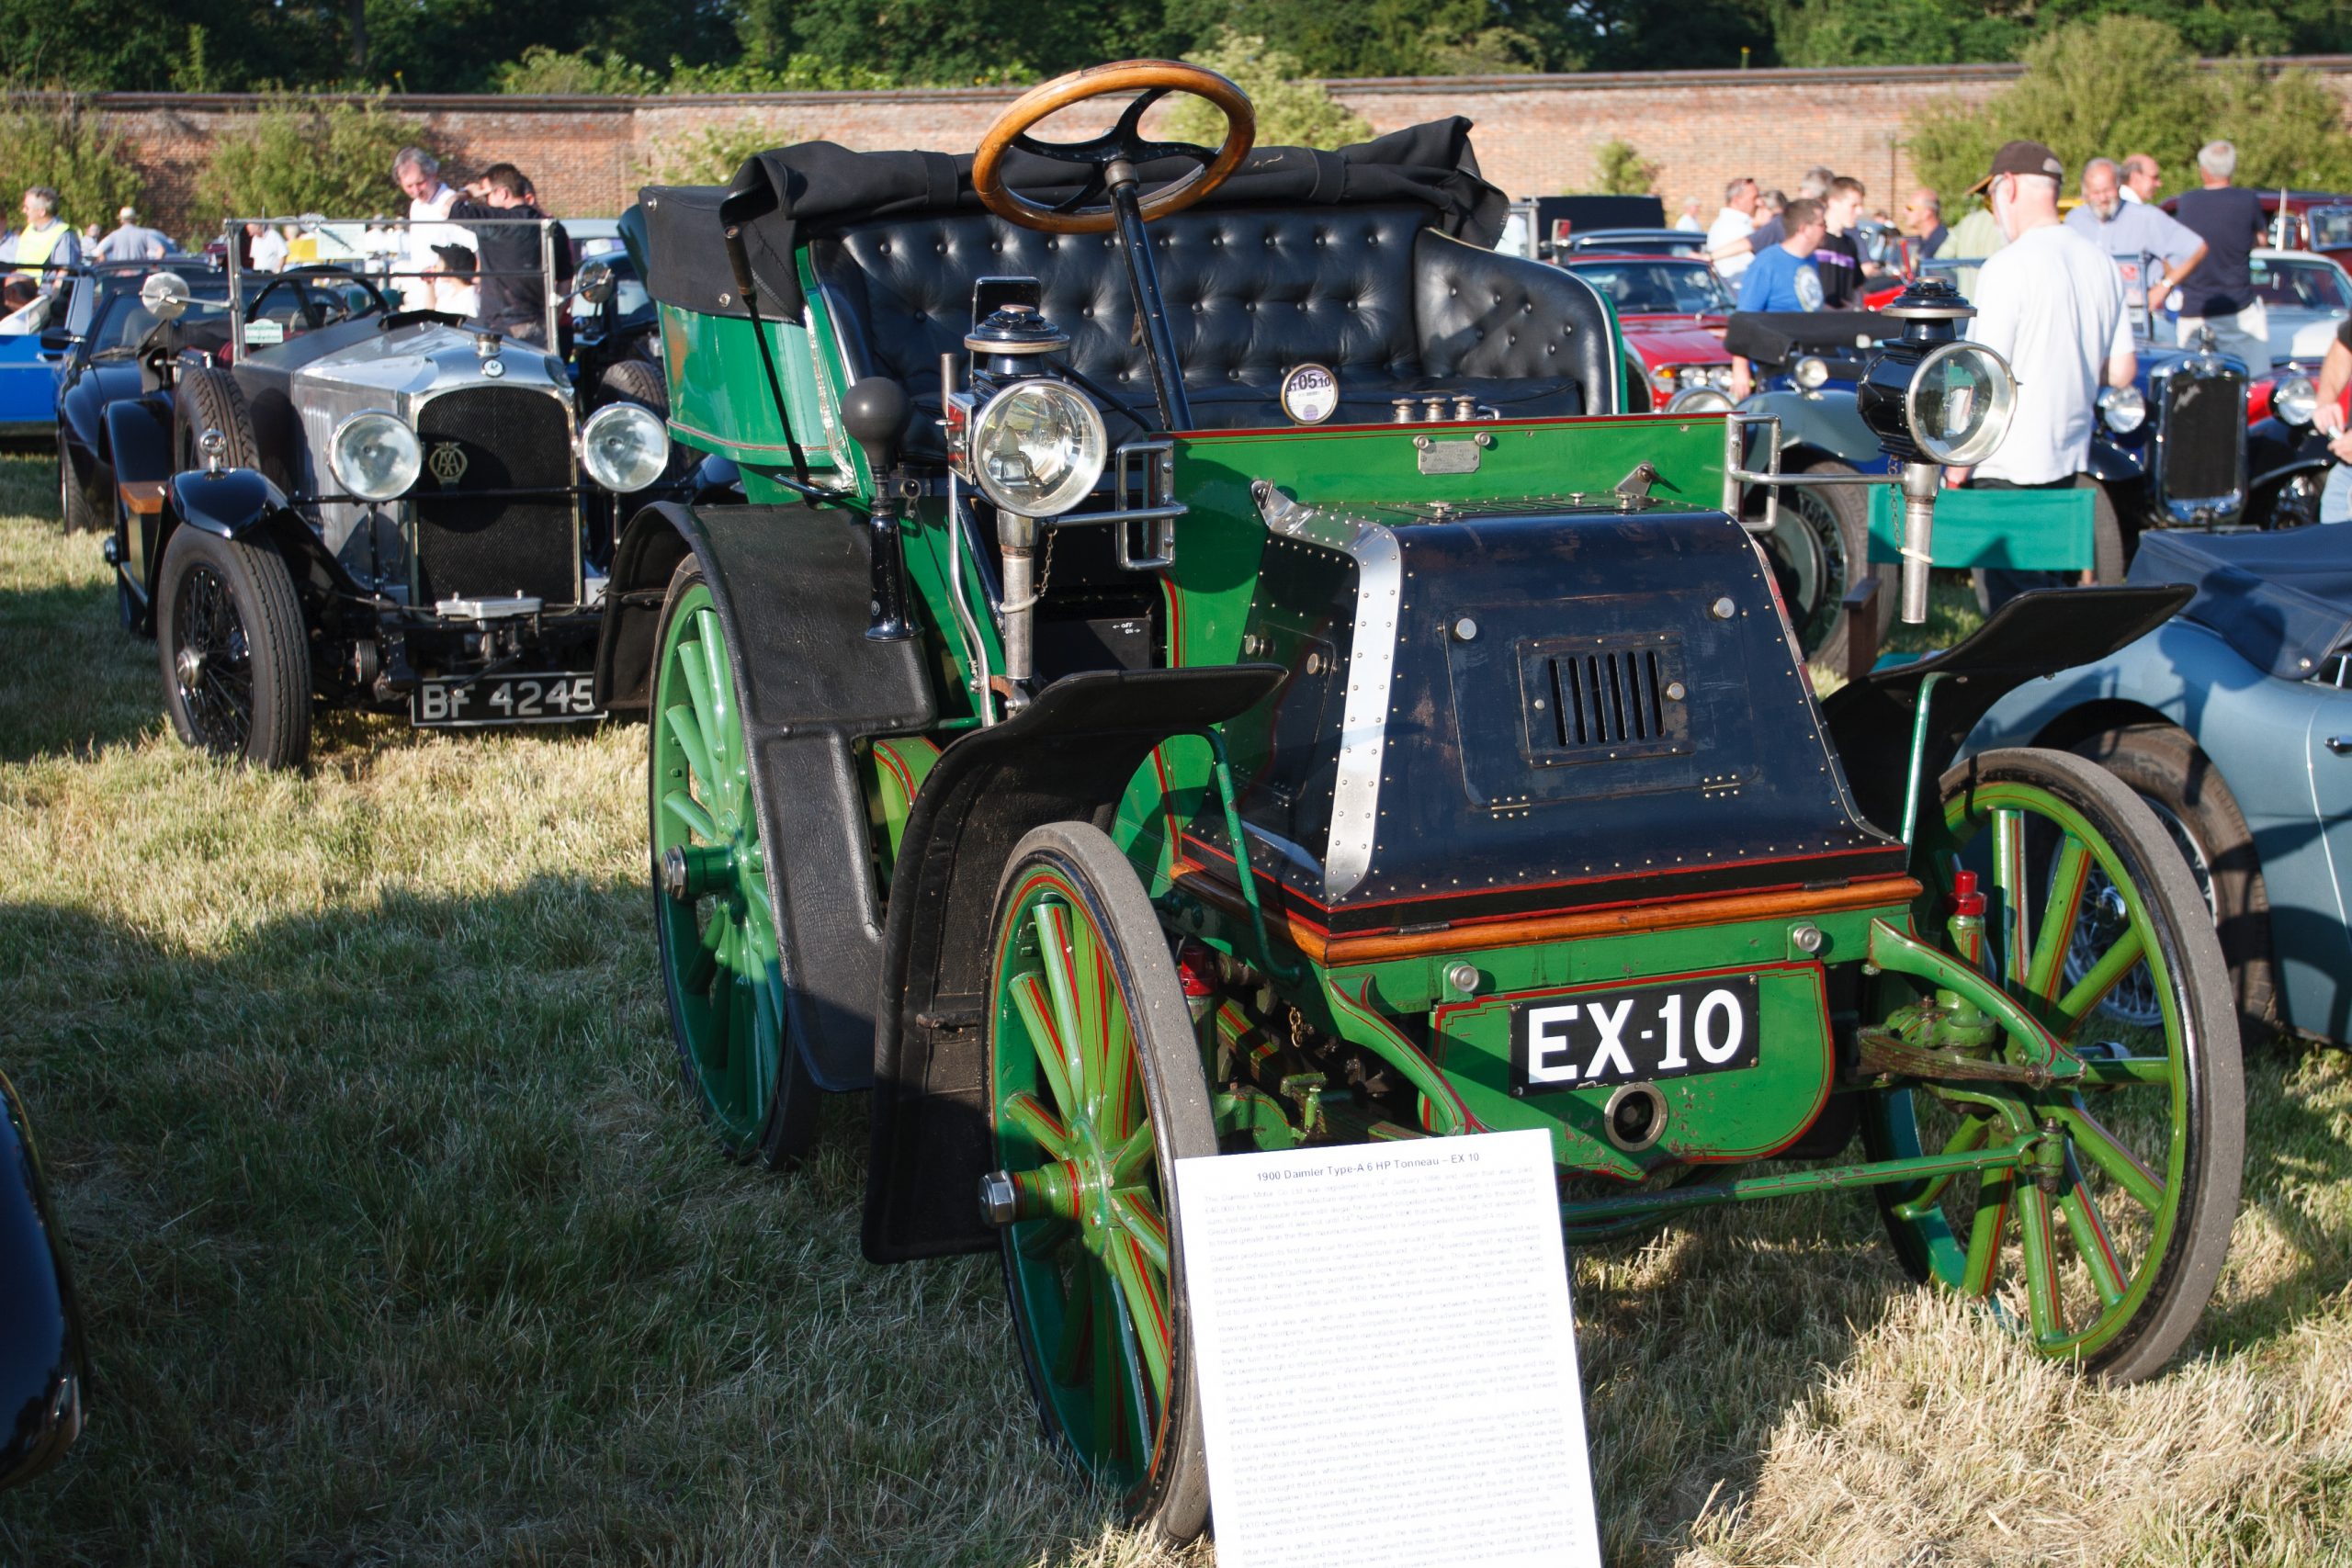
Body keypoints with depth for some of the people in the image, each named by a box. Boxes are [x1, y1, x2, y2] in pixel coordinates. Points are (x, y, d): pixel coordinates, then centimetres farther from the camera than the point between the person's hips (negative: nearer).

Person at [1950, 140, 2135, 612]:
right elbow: (2121, 371, 10)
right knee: (2045, 589, 19)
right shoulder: (2100, 263, 6)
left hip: (2009, 468, -8)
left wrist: (1957, 465, -10)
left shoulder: (2010, 265, -16)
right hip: (2070, 460, 8)